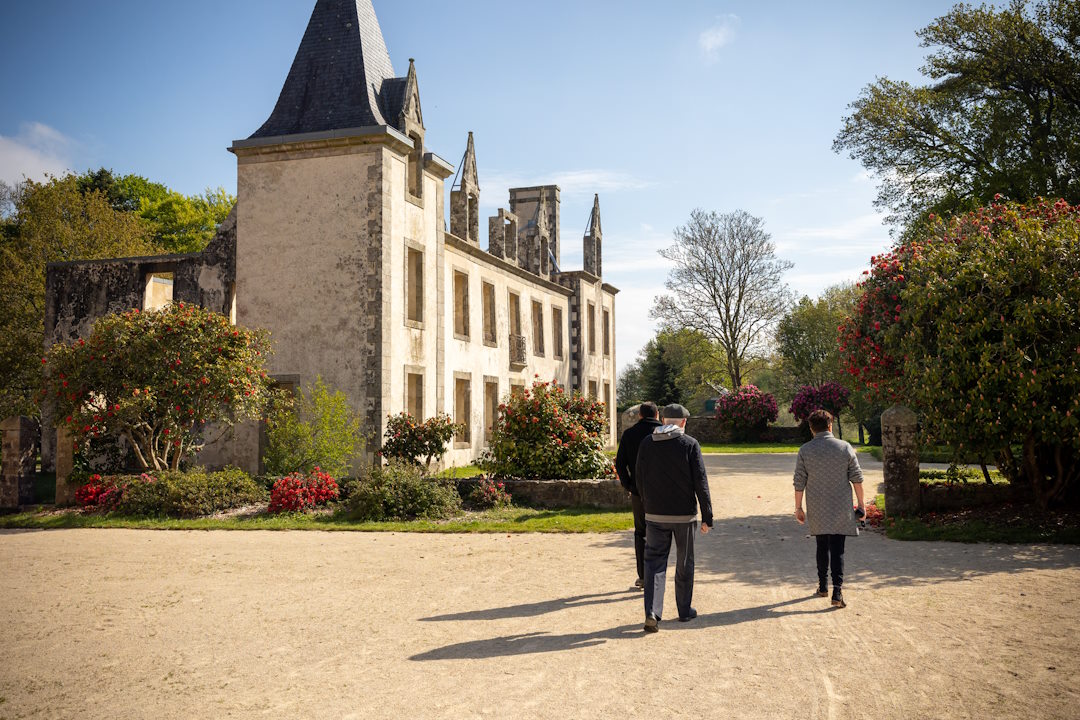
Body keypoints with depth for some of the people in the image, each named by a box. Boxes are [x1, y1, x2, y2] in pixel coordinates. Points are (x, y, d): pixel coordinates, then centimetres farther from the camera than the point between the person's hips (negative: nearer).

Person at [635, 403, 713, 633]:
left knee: (654, 562, 4)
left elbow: (639, 478, 8)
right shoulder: (690, 444, -7)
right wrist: (707, 516, -5)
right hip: (684, 515, -2)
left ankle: (652, 612, -11)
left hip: (654, 515, 2)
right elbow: (700, 482, -9)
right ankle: (685, 610, 24)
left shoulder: (646, 443, 2)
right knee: (684, 564, 13)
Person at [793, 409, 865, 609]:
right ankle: (837, 591, -10)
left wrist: (798, 507, 8)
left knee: (822, 547, 17)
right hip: (841, 508, -1)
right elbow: (857, 478, -1)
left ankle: (823, 586, 26)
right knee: (837, 550, 0)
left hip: (817, 509, 1)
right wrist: (861, 504, 7)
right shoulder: (845, 447, -3)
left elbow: (799, 482, -1)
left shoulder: (805, 450, -3)